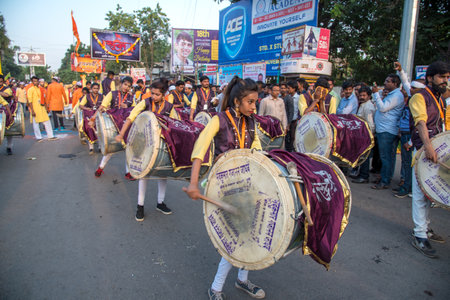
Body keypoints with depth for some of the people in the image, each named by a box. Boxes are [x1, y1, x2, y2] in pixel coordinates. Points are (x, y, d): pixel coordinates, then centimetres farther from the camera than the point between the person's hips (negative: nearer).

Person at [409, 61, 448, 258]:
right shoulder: (419, 97, -8)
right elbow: (421, 122, -23)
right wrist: (428, 145, -37)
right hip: (423, 149, -8)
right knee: (421, 193, -6)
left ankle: (425, 228, 23)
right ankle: (420, 236, -2)